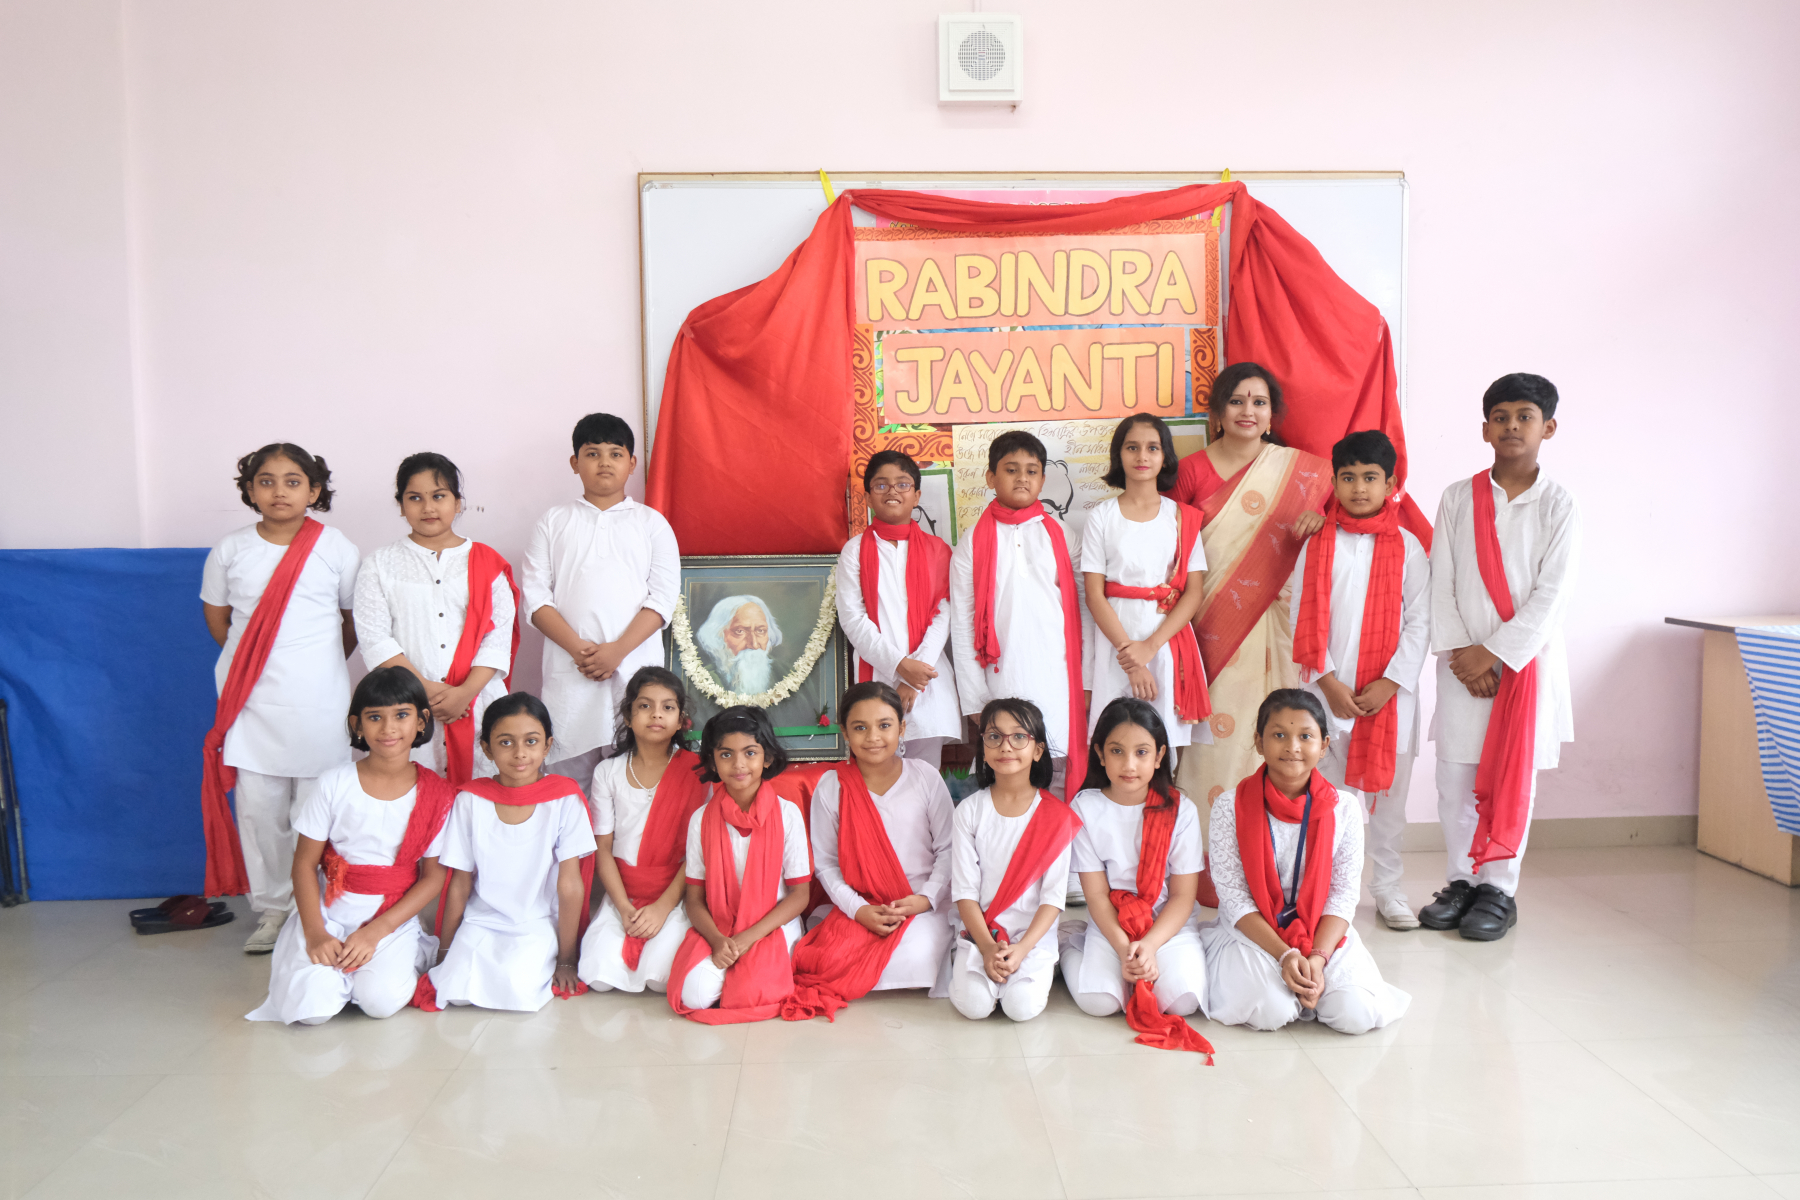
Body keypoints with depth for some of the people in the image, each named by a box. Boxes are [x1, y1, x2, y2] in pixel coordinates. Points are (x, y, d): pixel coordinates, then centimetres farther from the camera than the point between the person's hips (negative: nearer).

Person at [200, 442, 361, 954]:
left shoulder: (335, 548, -1)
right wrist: (258, 664, 12)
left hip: (317, 704, -2)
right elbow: (216, 616, 15)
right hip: (251, 702, 2)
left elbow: (355, 622, 8)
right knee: (258, 809, 6)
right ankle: (272, 908, 21)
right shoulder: (231, 550, 4)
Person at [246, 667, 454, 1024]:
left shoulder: (436, 795, -6)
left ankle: (404, 957, 8)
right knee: (310, 1008, -20)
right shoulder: (333, 785, -6)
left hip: (394, 918, -1)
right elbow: (305, 862, -3)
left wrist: (376, 932, -13)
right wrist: (314, 933, -14)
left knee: (382, 1001, -25)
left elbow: (433, 877, -4)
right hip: (329, 914, 1)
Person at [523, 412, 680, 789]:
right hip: (570, 672, 1)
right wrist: (577, 647, -11)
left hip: (636, 667, 0)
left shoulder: (651, 523, 10)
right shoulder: (554, 522, 12)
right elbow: (536, 596, 4)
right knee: (570, 772, 0)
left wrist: (617, 650, -12)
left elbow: (663, 597, 0)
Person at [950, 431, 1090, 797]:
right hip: (1002, 682, -1)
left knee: (1060, 782, 1)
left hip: (1058, 682, 1)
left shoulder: (1061, 535, 10)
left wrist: (1086, 683, 2)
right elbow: (962, 625, 4)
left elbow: (1082, 611, 8)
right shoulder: (972, 544, 6)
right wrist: (975, 700, 0)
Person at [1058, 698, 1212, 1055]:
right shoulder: (1085, 808, -6)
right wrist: (1124, 948, -20)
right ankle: (1069, 944, 11)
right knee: (1098, 1002, -21)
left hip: (1170, 924, 0)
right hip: (1110, 926, 0)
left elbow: (1183, 895, -6)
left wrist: (1149, 945, -20)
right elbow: (1096, 895, -7)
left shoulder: (1180, 810, -6)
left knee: (1182, 998, -24)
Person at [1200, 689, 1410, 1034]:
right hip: (1252, 930, -2)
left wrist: (1317, 957, -19)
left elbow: (1345, 894, -4)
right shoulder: (1231, 807, -8)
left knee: (1359, 1013, -22)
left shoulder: (1343, 808, -2)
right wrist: (1283, 954, -20)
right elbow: (1233, 895, -10)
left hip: (1322, 931, 2)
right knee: (1270, 1011, -28)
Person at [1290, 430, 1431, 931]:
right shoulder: (1318, 545, 2)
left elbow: (1418, 623, 0)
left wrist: (1390, 683, -9)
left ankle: (1387, 886, 22)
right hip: (1328, 691, 0)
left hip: (1390, 693, 0)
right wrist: (1328, 681, -9)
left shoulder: (1407, 547, 3)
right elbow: (1303, 618, 0)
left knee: (1388, 789, 7)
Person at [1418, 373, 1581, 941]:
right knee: (1455, 777, 4)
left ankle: (1498, 889, 15)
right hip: (1463, 662, 2)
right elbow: (1441, 584, 2)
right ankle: (1462, 881, 19)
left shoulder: (1557, 505, -2)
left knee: (1513, 776, 3)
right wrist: (1460, 653, -8)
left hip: (1527, 657, -2)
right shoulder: (1457, 498, 4)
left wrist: (1491, 652, -13)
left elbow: (1552, 596, -8)